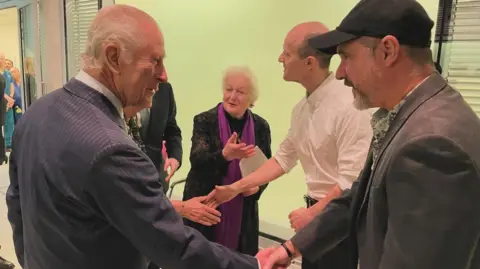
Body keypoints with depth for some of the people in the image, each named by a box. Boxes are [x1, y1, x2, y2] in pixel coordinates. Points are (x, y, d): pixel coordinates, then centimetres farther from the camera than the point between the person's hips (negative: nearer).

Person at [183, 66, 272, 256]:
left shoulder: (260, 126, 1)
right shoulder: (204, 120, -6)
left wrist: (257, 186, -11)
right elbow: (197, 160, -18)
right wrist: (225, 155, -36)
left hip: (243, 212, 2)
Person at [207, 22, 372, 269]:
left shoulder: (349, 107, -23)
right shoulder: (301, 108, 3)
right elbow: (283, 159, 8)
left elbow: (351, 181, -24)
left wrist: (311, 213, -13)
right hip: (316, 212, 8)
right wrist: (235, 188, 5)